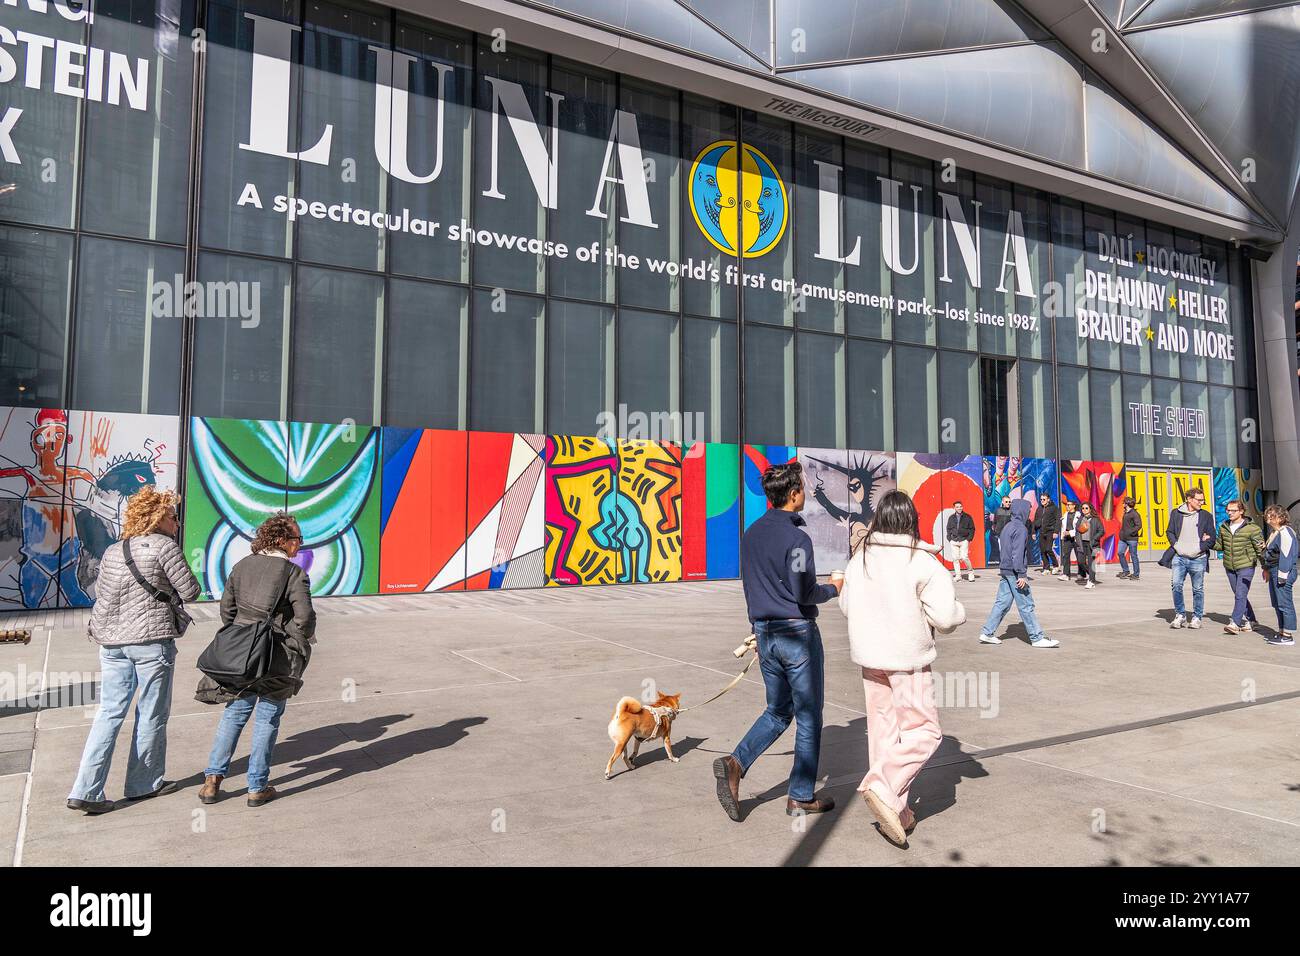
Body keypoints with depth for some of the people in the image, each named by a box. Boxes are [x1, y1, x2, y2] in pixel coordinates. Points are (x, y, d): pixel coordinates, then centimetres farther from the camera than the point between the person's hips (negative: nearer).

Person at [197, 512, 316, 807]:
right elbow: (305, 617, -15)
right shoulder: (294, 573, -10)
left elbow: (227, 609, 11)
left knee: (234, 713, 17)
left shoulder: (242, 566, 7)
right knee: (267, 718, 5)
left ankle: (212, 779, 15)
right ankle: (257, 788, 12)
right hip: (278, 657, -5)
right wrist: (303, 641, 4)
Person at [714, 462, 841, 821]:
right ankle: (801, 796, 17)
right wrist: (833, 589, -1)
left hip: (765, 633, 7)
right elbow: (804, 593, -21)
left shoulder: (751, 533, 8)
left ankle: (735, 763, 0)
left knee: (778, 711, 18)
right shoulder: (796, 537, -17)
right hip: (798, 633, -7)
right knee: (808, 715, 8)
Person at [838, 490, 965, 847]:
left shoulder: (860, 558, 2)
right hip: (907, 659, -6)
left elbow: (846, 605, 13)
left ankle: (895, 810, 20)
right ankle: (883, 786, -10)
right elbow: (945, 616, -18)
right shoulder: (922, 561, -15)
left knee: (883, 730, 13)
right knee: (924, 730, 6)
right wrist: (959, 613, 4)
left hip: (869, 656, 6)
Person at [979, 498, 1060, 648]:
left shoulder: (1007, 526, 15)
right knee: (1026, 606, -2)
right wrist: (1021, 575, -20)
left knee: (1002, 602, 10)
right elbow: (1017, 553, -20)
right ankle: (1037, 638, 4)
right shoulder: (1020, 529, -14)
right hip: (1014, 572, -9)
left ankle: (987, 633, 9)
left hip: (1004, 571, 9)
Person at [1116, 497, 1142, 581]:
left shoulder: (1134, 514, -12)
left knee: (1133, 555, 1)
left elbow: (1139, 525, -17)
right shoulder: (1125, 513, 13)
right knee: (1120, 553, 4)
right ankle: (1125, 571, 15)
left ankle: (1136, 574, 10)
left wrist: (1130, 533, -20)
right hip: (1123, 538, 8)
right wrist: (1122, 533, 12)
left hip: (1132, 538, -8)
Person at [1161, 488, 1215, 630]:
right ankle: (1180, 615, 7)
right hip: (1179, 557, 0)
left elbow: (1212, 539, 4)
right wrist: (1176, 545, -4)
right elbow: (1169, 531, 11)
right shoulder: (1176, 513, 6)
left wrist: (1199, 549, -7)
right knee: (1176, 585, -7)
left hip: (1198, 559, 0)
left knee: (1198, 589, 5)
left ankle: (1196, 618, 17)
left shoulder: (1206, 516, 5)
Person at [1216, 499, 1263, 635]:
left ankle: (1235, 623, -15)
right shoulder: (1223, 527, 7)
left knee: (1240, 595, -12)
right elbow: (1220, 546, 18)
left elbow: (1260, 548, -6)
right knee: (1239, 595, 14)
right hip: (1229, 567, 6)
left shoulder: (1251, 528, -8)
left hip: (1246, 567, -6)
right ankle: (1249, 620, 28)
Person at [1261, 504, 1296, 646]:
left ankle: (1288, 636, -3)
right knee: (1278, 604, 15)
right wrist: (1266, 568, 22)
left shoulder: (1285, 532, -14)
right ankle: (1281, 632, 23)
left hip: (1283, 572, -10)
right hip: (1274, 572, 10)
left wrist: (1282, 576, -20)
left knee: (1285, 604, -6)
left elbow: (1286, 555, -18)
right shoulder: (1273, 532, 17)